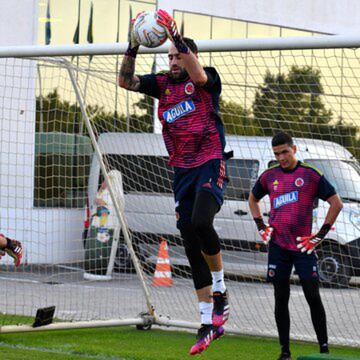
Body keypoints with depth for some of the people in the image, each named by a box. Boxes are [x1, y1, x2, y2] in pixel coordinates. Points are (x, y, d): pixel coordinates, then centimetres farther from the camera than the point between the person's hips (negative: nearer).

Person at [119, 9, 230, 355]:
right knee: (191, 244, 2)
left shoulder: (207, 79, -1)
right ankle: (209, 321, 7)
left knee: (200, 222, -30)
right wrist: (132, 48, -7)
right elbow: (125, 81, 7)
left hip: (211, 164, -6)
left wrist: (177, 38, -29)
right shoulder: (163, 83, 13)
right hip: (182, 171, 6)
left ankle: (220, 289, -6)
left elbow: (198, 75, -25)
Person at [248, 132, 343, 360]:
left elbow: (336, 203, -1)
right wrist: (261, 226, 14)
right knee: (281, 299, 4)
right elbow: (253, 198, 27)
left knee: (313, 297, -4)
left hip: (303, 246, -3)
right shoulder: (269, 176, 8)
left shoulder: (310, 175, -3)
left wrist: (321, 235, -5)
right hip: (278, 245, 3)